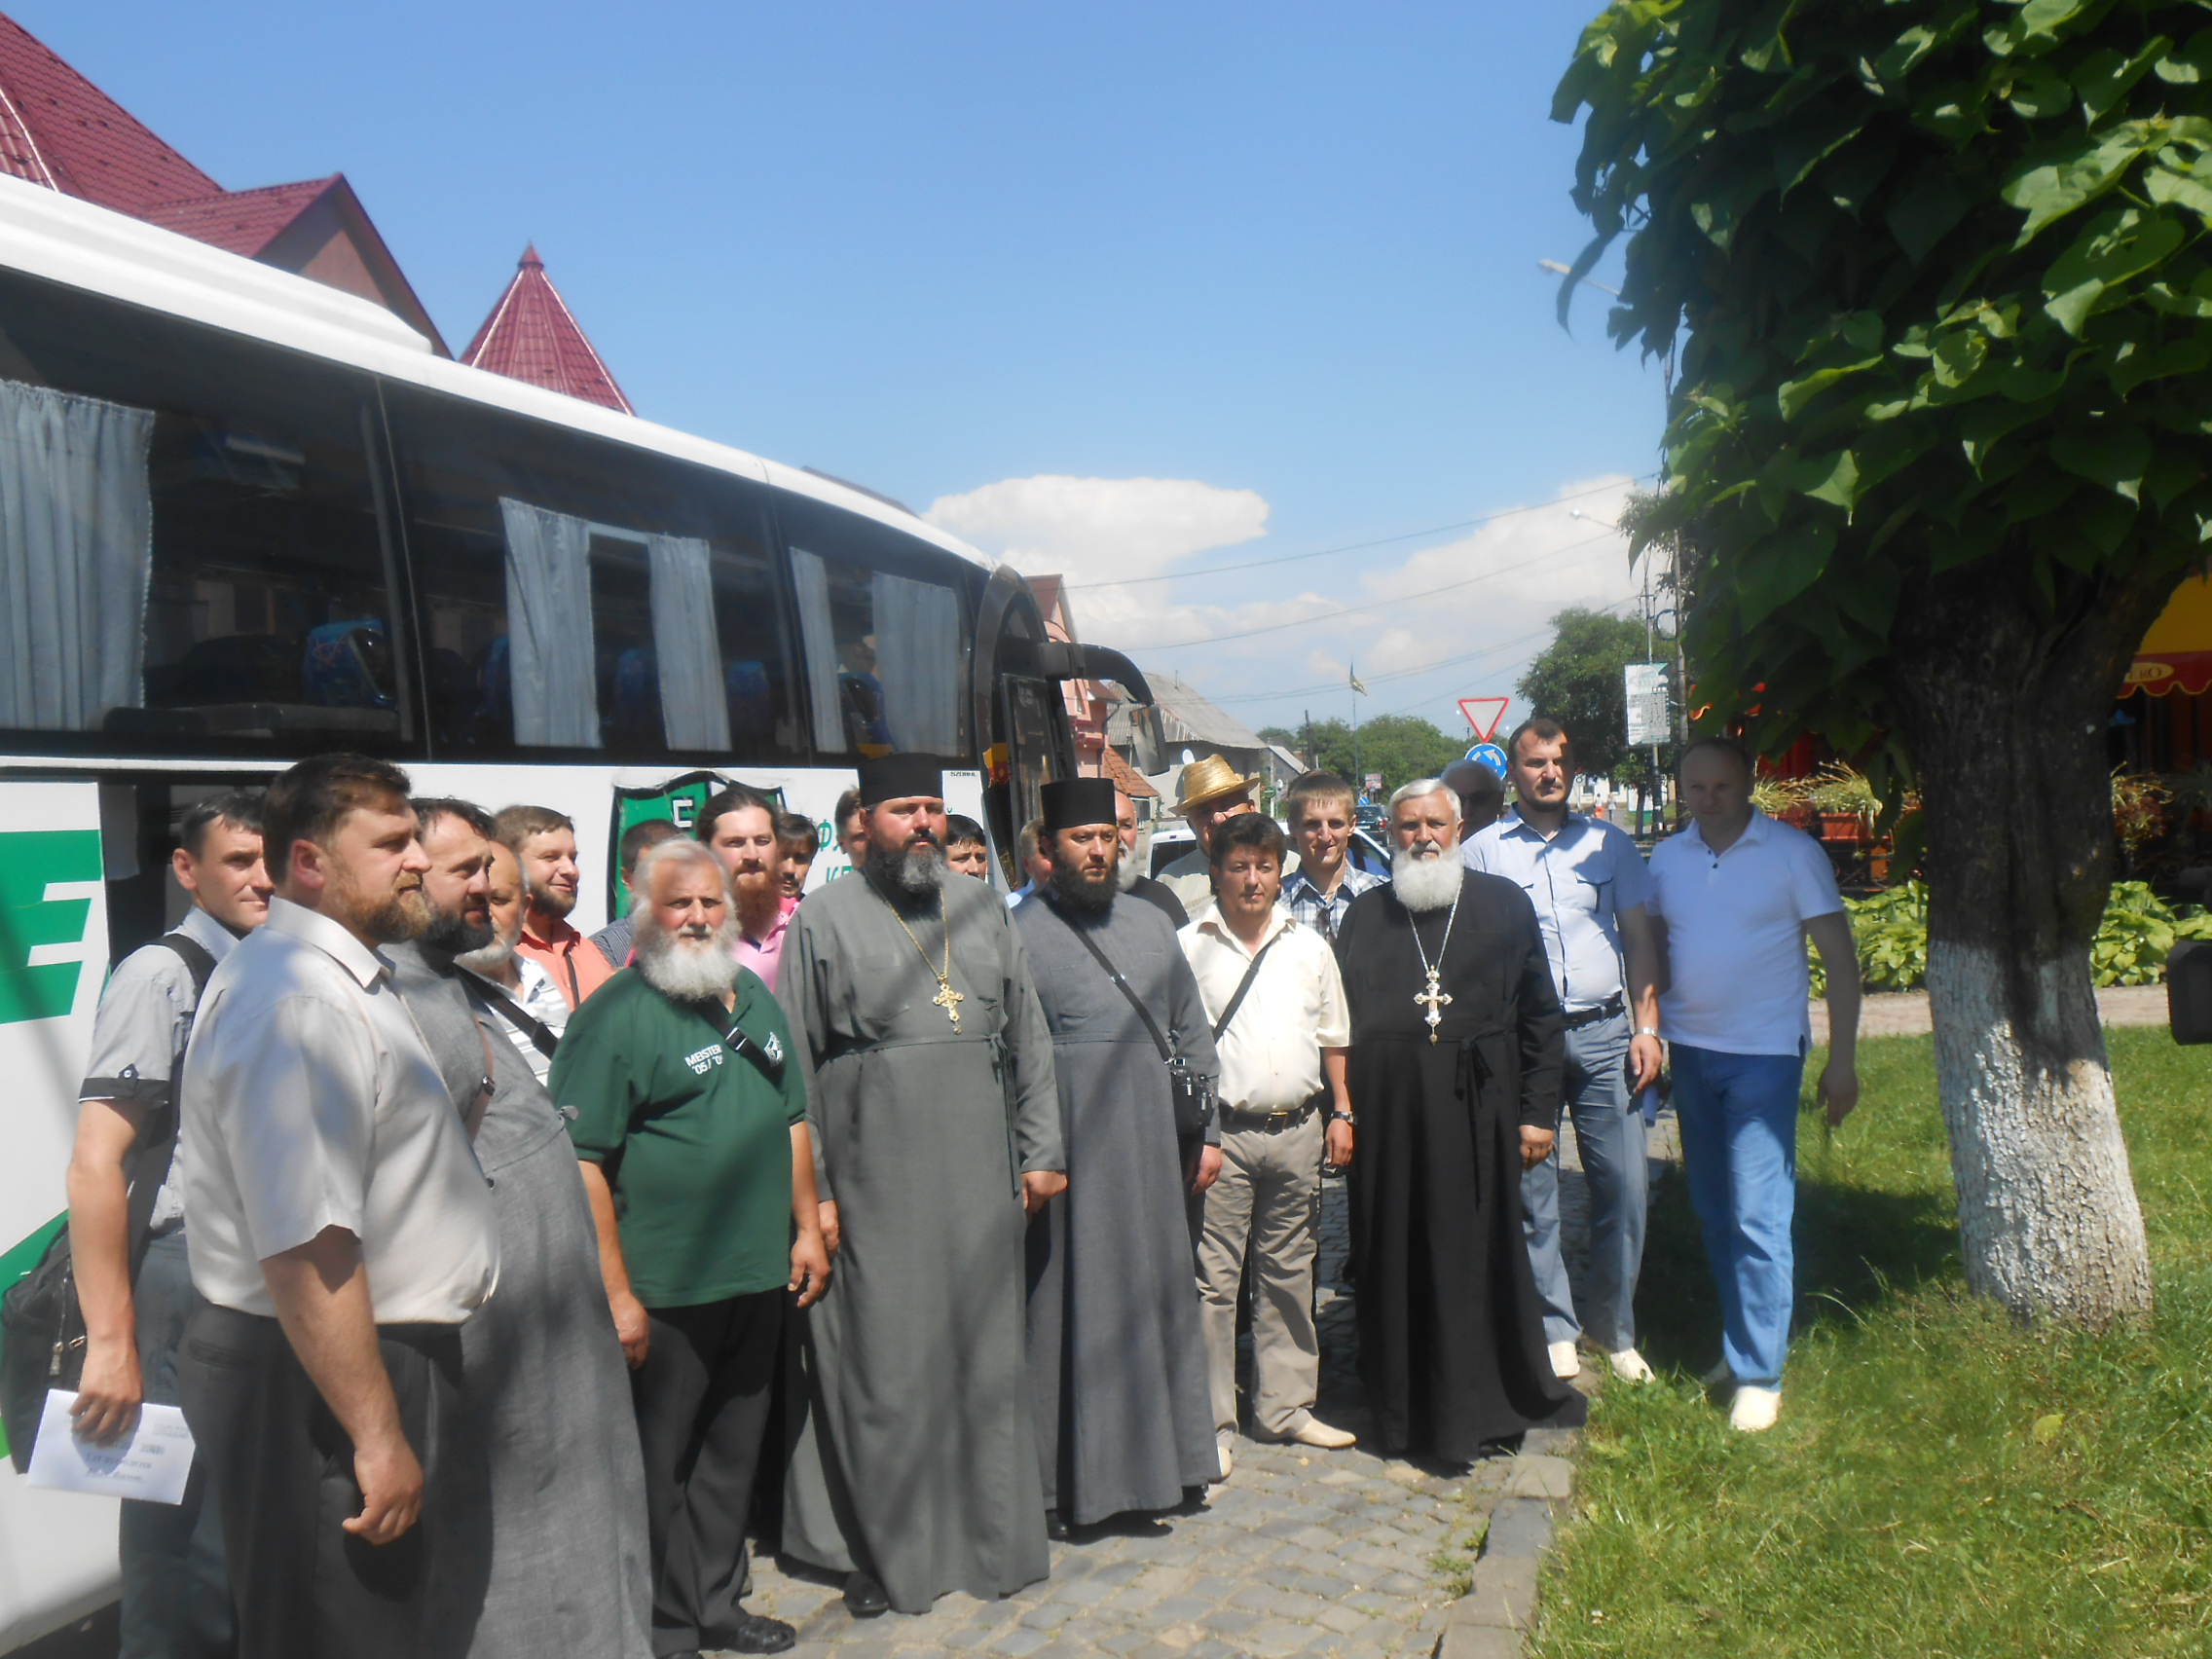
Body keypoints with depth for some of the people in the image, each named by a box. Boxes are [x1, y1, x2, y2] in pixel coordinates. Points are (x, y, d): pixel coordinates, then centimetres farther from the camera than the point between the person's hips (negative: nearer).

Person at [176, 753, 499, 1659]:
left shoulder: (342, 979, 13)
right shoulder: (297, 1002, -23)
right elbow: (304, 1250, -29)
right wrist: (377, 1436, -25)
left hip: (386, 1356, 11)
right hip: (322, 1382, -11)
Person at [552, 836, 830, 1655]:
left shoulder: (754, 995, 9)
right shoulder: (615, 1015, -13)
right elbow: (580, 1162, -18)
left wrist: (807, 1227, 14)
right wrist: (616, 1293, -20)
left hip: (759, 1277, 7)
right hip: (664, 1290, -7)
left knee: (733, 1451, 19)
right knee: (656, 1462, 7)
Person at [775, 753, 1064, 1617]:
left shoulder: (982, 906, 11)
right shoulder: (824, 916, 0)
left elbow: (1027, 1035, 13)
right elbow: (795, 1063, -1)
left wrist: (1040, 1150, 8)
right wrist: (810, 1188, -6)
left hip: (980, 1173, 4)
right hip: (876, 1180, -3)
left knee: (987, 1353, 11)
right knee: (885, 1364, 3)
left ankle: (993, 1536, 26)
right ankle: (887, 1550, 19)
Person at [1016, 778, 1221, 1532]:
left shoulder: (1151, 925, 12)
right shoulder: (1018, 934, -5)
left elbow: (1192, 1032, 15)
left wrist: (1208, 1130, 10)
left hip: (1155, 1144, 5)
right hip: (1070, 1150, -5)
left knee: (1161, 1296, 13)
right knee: (1076, 1307, 3)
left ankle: (1162, 1454, 30)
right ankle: (1076, 1477, 16)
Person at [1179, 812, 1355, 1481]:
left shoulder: (1309, 946, 10)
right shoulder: (1189, 948, -1)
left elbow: (1333, 1039, 17)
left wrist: (1340, 1113, 10)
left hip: (1298, 1131, 4)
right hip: (1222, 1132, -4)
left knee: (1288, 1273, 13)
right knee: (1213, 1279, -2)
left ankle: (1285, 1405, 26)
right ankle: (1213, 1422, 9)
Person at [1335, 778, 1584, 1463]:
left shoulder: (1504, 904, 7)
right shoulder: (1365, 915, 10)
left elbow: (1540, 1014, 7)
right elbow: (1340, 1021, 10)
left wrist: (1538, 1110, 1)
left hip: (1478, 1115, -1)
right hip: (1389, 1117, 1)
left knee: (1483, 1258, 5)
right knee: (1396, 1265, 7)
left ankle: (1491, 1402, 22)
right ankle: (1402, 1413, 21)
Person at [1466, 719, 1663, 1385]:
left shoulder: (1610, 844, 12)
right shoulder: (1480, 852, 4)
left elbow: (1639, 938, 12)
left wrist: (1647, 1028, 2)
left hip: (1604, 1033, 2)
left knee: (1623, 1184, 2)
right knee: (1533, 1191, 3)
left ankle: (1614, 1329, 19)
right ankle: (1554, 1330, 17)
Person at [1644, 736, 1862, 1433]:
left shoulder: (1793, 853, -6)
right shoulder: (1666, 857, 5)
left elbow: (1839, 958, -5)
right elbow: (1652, 949, 13)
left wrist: (1842, 1059, -9)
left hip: (1764, 1055, -5)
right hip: (1690, 1052, 5)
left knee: (1757, 1215, -8)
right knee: (1714, 1213, 13)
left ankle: (1759, 1374, 1)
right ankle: (1743, 1339, 29)